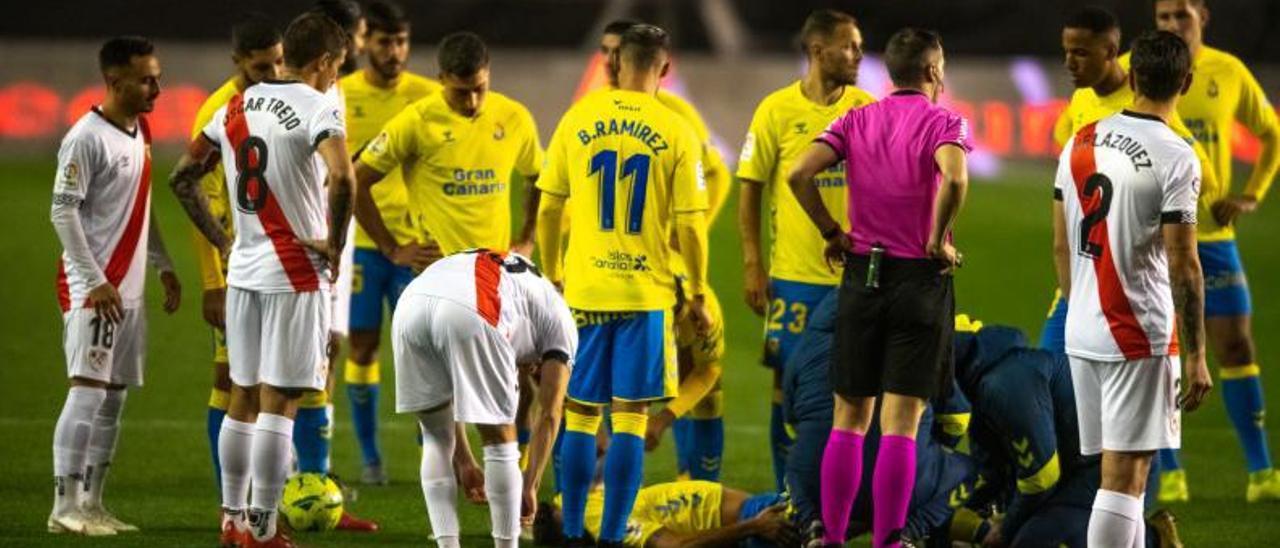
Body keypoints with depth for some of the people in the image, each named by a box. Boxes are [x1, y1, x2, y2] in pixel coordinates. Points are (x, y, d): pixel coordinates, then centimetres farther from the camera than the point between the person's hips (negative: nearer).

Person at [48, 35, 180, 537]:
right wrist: (95, 280, -18)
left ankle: (92, 503, 12)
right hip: (93, 288, -9)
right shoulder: (87, 138, -14)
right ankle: (65, 507, -11)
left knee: (114, 396, 8)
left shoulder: (139, 133, 13)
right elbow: (63, 212, -15)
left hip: (128, 288, 9)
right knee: (88, 391, -11)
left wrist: (163, 265, 19)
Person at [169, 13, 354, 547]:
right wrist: (333, 246, -15)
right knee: (279, 402, -2)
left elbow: (182, 177, 14)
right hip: (295, 273, -6)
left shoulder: (236, 106, 10)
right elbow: (342, 179, -29)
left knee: (243, 398, 15)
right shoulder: (317, 108, -12)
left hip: (243, 269, 6)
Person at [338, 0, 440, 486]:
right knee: (362, 346, 3)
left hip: (416, 239, 0)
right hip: (358, 239, 0)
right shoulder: (338, 96, 1)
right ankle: (370, 458, 11)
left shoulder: (428, 96, 2)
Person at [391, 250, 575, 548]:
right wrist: (530, 486, 32)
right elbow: (550, 417, 26)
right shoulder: (559, 318, 30)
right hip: (470, 315, -5)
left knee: (437, 438, 23)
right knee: (500, 440, 14)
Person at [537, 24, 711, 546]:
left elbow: (547, 211, 5)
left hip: (584, 288, 2)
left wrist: (552, 277, 17)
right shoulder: (676, 133, -6)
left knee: (581, 415, 10)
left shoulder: (578, 119, 1)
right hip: (646, 292, -2)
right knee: (630, 418, 2)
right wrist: (698, 294, 8)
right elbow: (690, 227, -5)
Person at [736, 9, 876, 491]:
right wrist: (752, 266, -4)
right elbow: (750, 190, 1)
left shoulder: (867, 109, 3)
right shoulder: (777, 111, -3)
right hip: (794, 274, -2)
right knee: (789, 383, 2)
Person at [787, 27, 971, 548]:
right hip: (920, 282, -3)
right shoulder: (943, 123, -5)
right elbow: (954, 178, -26)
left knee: (850, 417, 13)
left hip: (861, 274, 3)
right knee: (900, 423, -3)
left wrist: (832, 233, 4)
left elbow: (800, 175, -7)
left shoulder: (856, 120, 6)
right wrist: (938, 240, -12)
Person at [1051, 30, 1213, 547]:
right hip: (1140, 338, -7)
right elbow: (1183, 266, -14)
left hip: (1082, 333, 7)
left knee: (1123, 471, 15)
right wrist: (1195, 359, -10)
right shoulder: (1174, 158, -14)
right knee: (1123, 478, -5)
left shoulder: (1081, 144, 6)